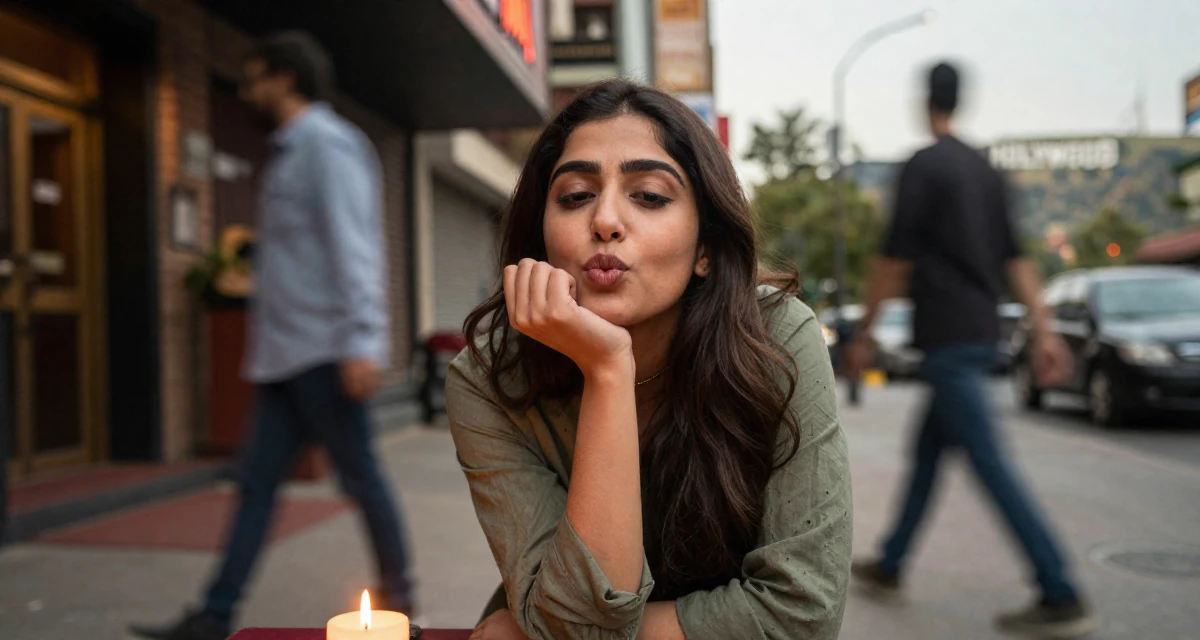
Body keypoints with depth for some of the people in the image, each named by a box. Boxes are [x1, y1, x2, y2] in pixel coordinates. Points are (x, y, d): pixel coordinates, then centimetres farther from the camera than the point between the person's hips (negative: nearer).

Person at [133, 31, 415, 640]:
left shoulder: (325, 141, -7)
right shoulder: (290, 151, 22)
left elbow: (352, 245, -18)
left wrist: (361, 340, -25)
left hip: (324, 352, -9)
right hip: (286, 357, 9)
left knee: (359, 477, 1)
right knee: (256, 481, 6)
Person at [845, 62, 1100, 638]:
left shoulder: (922, 167, -9)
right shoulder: (985, 170, 15)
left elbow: (895, 260, -12)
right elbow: (1014, 258, 12)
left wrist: (864, 334, -5)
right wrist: (1044, 330, 11)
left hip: (947, 337, -9)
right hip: (983, 332, 9)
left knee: (990, 463, -8)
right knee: (927, 451, 15)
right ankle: (889, 566, 26)